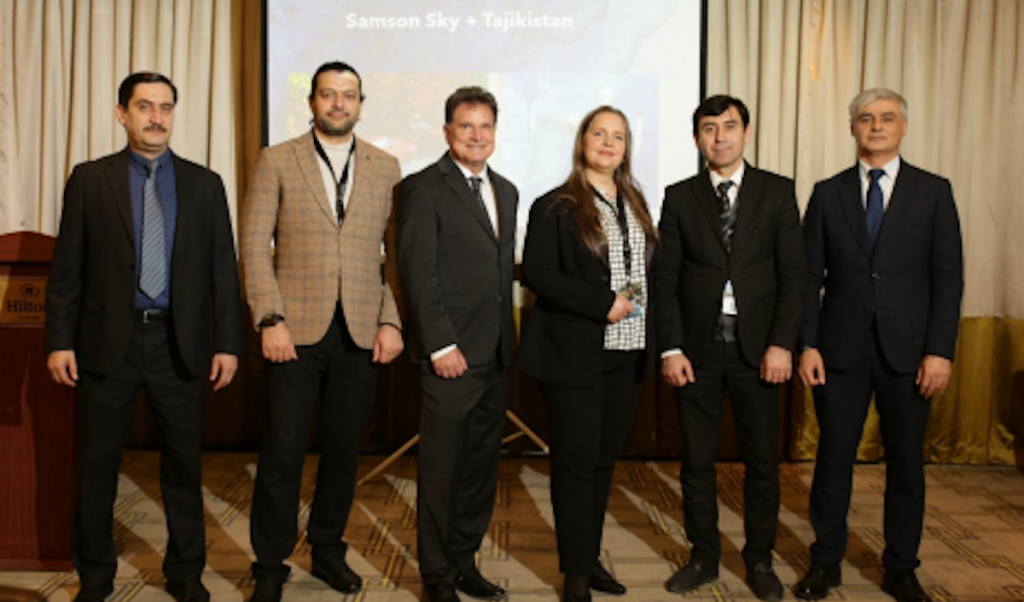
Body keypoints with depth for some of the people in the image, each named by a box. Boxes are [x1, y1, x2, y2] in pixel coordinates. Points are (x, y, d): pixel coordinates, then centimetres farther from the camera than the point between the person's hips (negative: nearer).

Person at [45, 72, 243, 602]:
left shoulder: (204, 184, 6)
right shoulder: (90, 180, 4)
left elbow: (223, 270, 3)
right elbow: (66, 269, 2)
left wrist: (227, 342, -2)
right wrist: (59, 341, -5)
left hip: (179, 344, 1)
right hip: (108, 341, 0)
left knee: (184, 465, 9)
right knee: (97, 464, 11)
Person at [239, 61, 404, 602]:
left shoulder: (385, 167, 9)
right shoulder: (277, 161, 4)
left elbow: (398, 252, 7)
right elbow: (254, 246, -1)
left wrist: (391, 320, -2)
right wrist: (269, 320, -10)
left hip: (361, 332, 2)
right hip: (296, 328, -2)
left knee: (344, 447, 9)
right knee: (283, 450, 1)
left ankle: (328, 549, 27)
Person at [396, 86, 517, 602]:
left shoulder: (505, 191, 16)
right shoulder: (423, 189, -6)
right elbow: (418, 273, -12)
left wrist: (507, 341, 13)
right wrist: (441, 346, -16)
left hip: (495, 355, 7)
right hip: (451, 355, -7)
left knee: (481, 466, 13)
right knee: (441, 468, 3)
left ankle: (464, 561, 27)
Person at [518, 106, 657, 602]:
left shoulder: (635, 205, 15)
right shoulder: (555, 207, -4)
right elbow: (536, 273, -13)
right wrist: (603, 305, -18)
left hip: (625, 353, 6)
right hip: (574, 353, -5)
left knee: (605, 458, 11)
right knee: (577, 461, -1)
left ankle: (591, 557, 23)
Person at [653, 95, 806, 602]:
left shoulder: (778, 192, 4)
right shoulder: (679, 197, 6)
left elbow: (793, 273, 0)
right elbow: (666, 279, 3)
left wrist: (781, 344, -9)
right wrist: (670, 348, -5)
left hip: (756, 348, 0)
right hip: (697, 349, 1)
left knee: (762, 459, 8)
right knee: (696, 460, 8)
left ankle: (759, 560, 25)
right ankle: (703, 557, 25)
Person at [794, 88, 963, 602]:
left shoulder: (933, 192, 4)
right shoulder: (828, 193, 6)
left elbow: (947, 277, -1)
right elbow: (810, 276, 3)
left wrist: (940, 351, -8)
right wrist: (808, 344, -4)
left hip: (907, 351, 0)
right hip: (841, 348, 0)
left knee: (906, 462, 9)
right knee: (833, 458, 6)